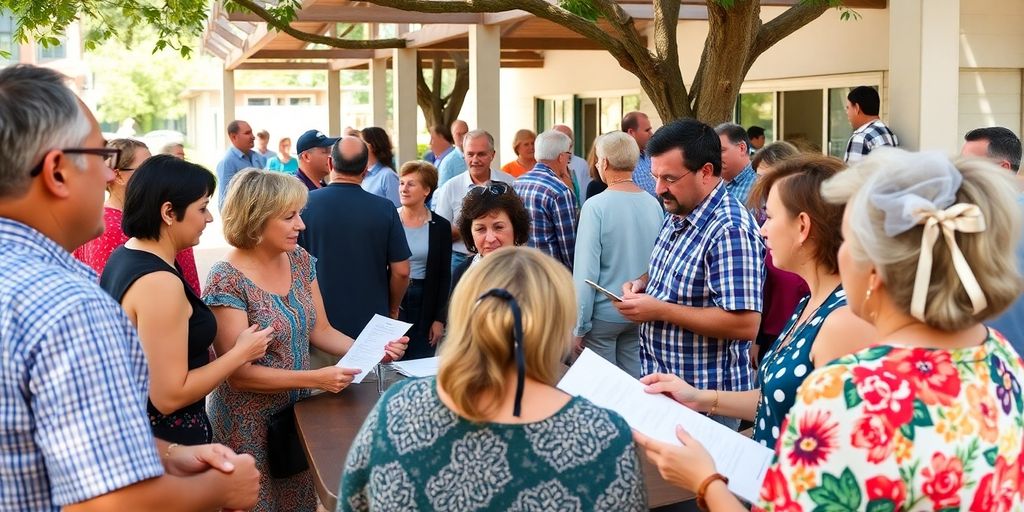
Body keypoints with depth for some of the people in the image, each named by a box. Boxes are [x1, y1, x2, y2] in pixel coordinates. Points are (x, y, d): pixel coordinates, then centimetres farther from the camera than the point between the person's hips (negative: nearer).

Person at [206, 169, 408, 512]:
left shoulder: (300, 260, -1)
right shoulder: (227, 281, -22)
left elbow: (320, 331, 5)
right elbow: (238, 372, -23)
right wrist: (317, 379, -28)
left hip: (297, 411, 6)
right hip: (250, 424, -6)